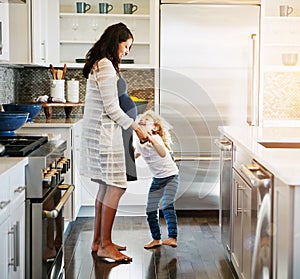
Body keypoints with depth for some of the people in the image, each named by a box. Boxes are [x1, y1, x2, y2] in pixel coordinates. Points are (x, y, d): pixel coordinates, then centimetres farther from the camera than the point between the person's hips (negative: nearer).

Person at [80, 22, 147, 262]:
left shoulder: (99, 64, 17)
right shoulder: (106, 66, -16)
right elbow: (111, 107, -18)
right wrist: (136, 128, -9)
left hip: (100, 132, 11)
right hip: (104, 133, -11)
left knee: (106, 186, 12)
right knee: (116, 186, -8)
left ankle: (98, 241, 18)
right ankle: (105, 245, -4)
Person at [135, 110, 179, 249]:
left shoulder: (156, 138, -22)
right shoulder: (140, 143, 0)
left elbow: (163, 154, -44)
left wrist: (151, 140, -54)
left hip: (171, 176, -7)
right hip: (157, 179, 7)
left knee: (167, 206, -21)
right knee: (151, 210, 5)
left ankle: (172, 237, -18)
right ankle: (156, 239, 18)